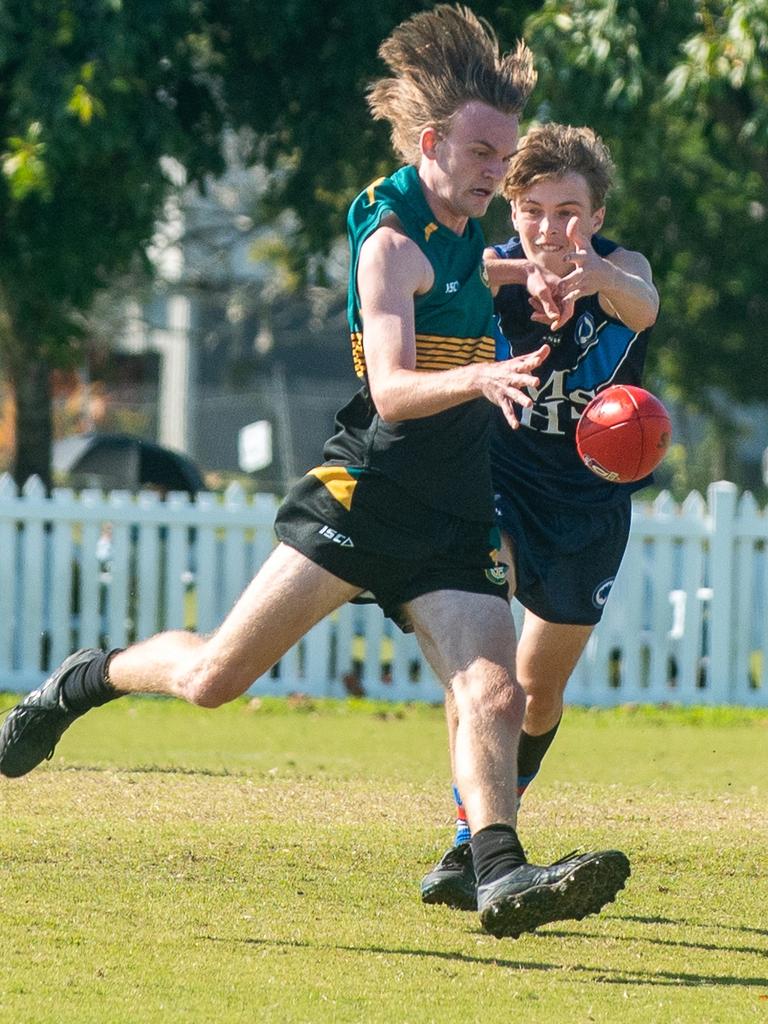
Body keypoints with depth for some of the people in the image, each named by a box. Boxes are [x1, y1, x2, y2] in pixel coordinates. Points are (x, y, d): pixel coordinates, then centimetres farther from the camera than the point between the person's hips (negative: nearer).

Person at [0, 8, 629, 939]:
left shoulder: (459, 226, 14)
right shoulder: (391, 240, -11)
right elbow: (391, 390, -25)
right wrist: (476, 378, -40)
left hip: (454, 518, 7)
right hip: (368, 493, -7)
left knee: (495, 697, -15)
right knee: (216, 675, -8)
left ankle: (501, 878, -22)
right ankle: (93, 680, 20)